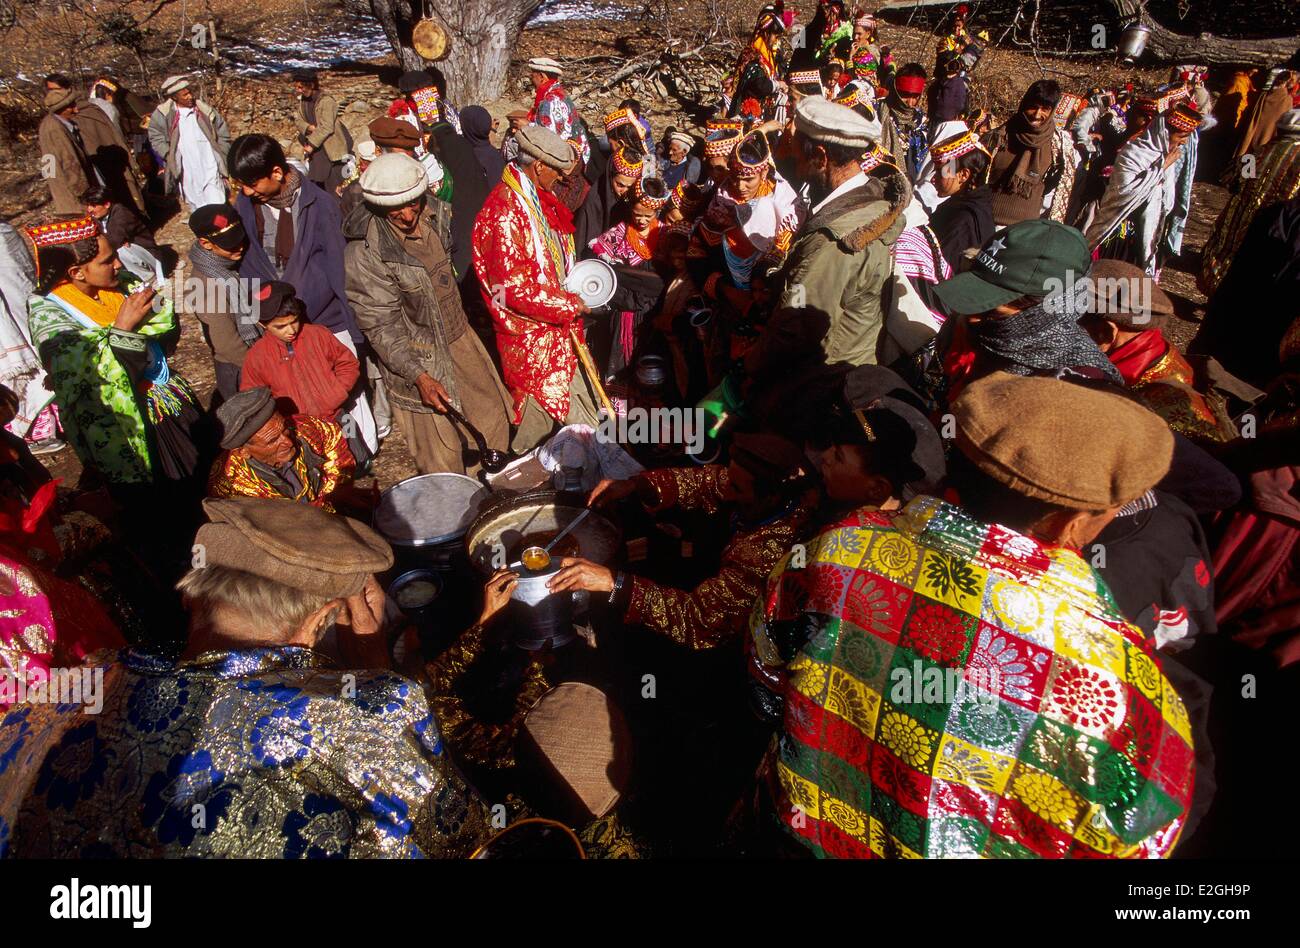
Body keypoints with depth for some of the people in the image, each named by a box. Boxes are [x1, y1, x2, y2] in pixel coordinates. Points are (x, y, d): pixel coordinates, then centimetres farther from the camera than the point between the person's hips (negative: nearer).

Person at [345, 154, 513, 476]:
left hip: (460, 340, 8)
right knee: (444, 456, 5)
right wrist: (419, 376, -31)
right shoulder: (364, 253, -23)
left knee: (493, 419, 21)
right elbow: (381, 327, -23)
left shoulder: (429, 219, -2)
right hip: (420, 361, -8)